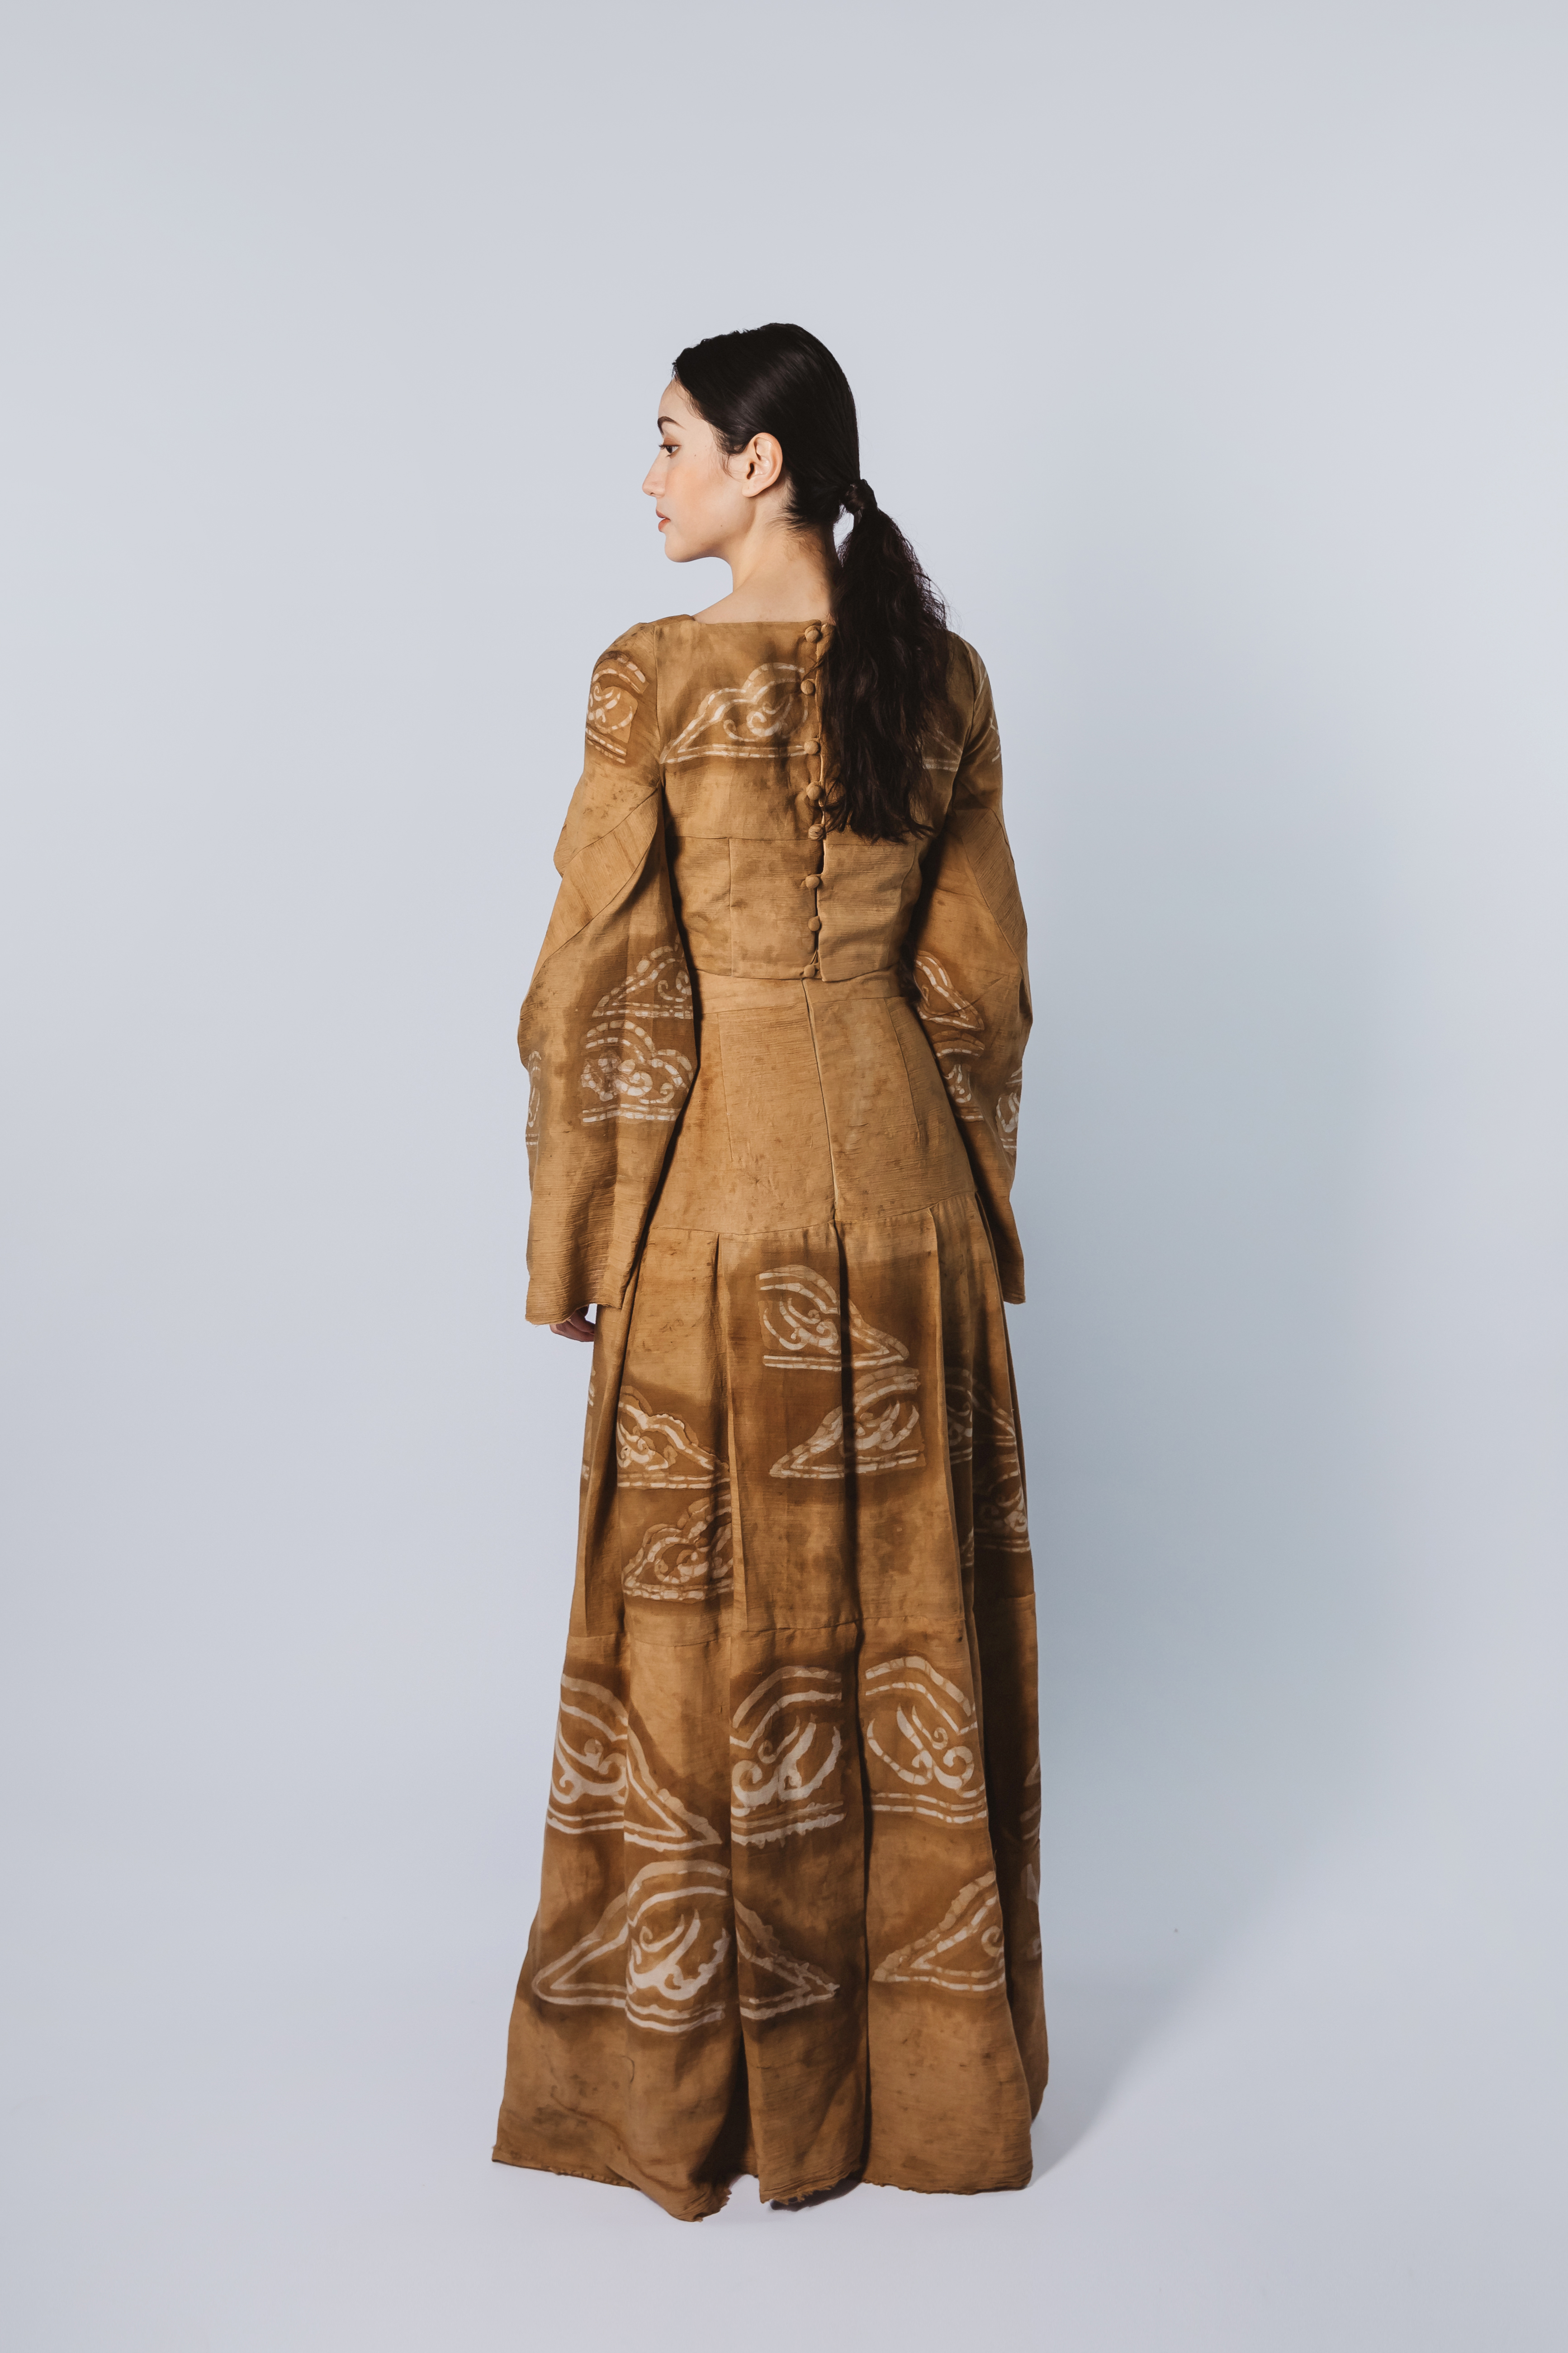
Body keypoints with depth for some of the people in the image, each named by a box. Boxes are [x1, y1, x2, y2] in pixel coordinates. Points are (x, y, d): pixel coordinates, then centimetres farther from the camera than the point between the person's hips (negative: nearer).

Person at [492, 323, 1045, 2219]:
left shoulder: (655, 681, -10)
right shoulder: (944, 679, 4)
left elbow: (598, 986, -10)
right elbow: (981, 977, 6)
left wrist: (570, 1239, -2)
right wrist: (965, 1193, 15)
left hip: (723, 1169, -4)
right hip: (903, 1156, 5)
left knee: (715, 1618, 7)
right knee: (911, 1610, 13)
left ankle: (709, 2079, 21)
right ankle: (930, 2063, 27)